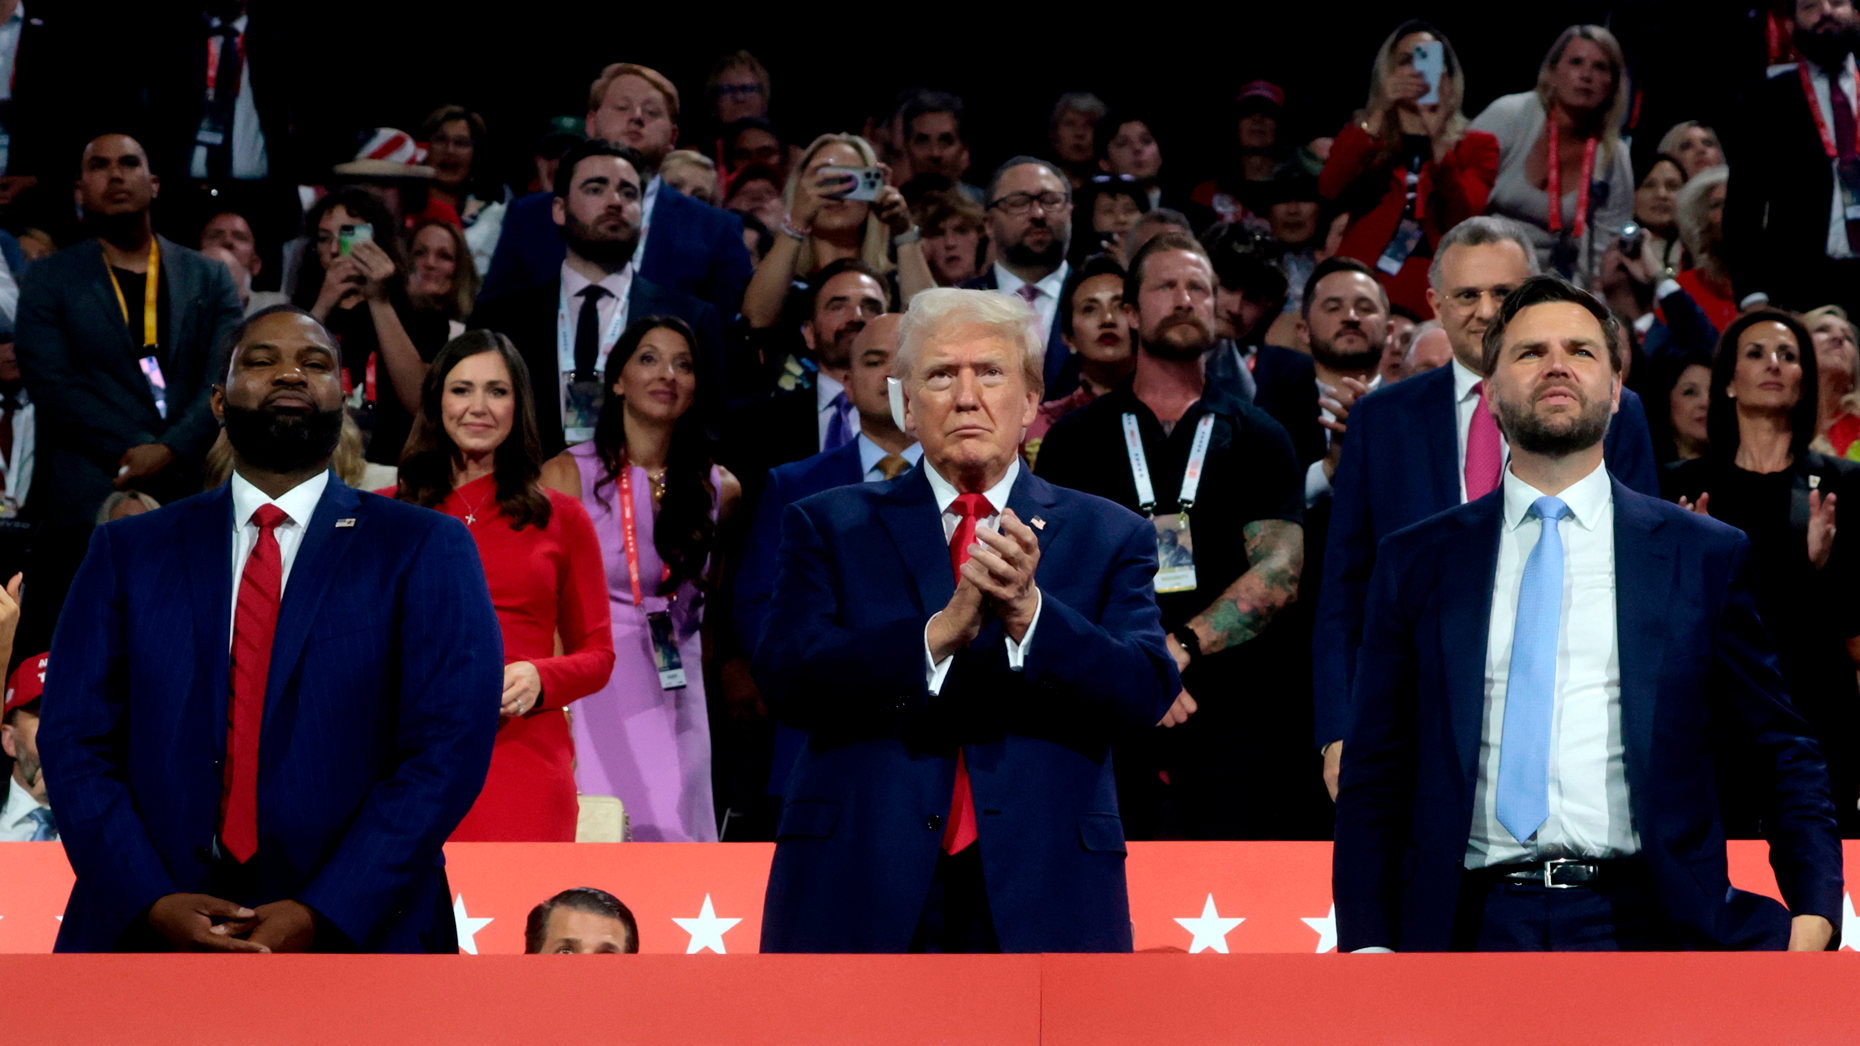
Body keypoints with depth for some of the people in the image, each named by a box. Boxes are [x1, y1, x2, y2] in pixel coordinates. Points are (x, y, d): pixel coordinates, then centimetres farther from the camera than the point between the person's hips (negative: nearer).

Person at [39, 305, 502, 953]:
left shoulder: (426, 550, 1)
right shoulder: (126, 552, 8)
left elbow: (449, 746, -8)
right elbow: (75, 741, 1)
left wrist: (320, 917, -18)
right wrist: (152, 902, -15)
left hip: (354, 931, -1)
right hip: (146, 934, 2)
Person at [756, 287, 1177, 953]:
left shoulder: (1108, 537, 11)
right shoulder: (828, 526, 10)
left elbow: (1146, 694, -2)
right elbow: (788, 679, -5)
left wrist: (1027, 611, -18)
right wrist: (943, 629, -17)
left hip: (1040, 898, 0)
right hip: (860, 893, 0)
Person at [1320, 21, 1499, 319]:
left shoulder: (1476, 146, 17)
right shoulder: (1361, 136, 21)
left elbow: (1463, 217, -1)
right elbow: (1328, 190, -1)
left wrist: (1438, 138, -11)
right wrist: (1380, 112, -7)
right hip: (1364, 281, 1)